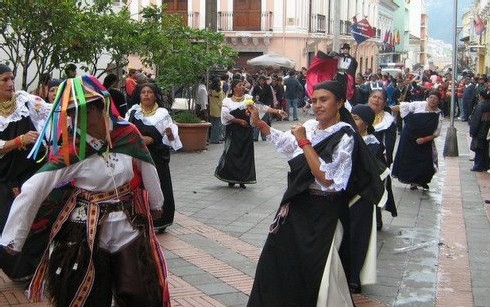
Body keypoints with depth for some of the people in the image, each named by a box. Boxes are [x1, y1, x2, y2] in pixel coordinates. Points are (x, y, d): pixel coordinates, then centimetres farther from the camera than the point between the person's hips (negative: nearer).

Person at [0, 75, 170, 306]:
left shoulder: (128, 134, -8)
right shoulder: (69, 150, -15)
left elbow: (148, 172, 7)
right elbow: (32, 191, -18)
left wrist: (156, 204, 21)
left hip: (130, 226, 2)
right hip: (87, 233, -2)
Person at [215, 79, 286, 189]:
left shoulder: (248, 98, 5)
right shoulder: (227, 101, -1)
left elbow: (262, 107, -2)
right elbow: (226, 116, -11)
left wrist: (277, 111, -11)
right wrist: (240, 121, -12)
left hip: (246, 131, 2)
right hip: (233, 132, -2)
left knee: (245, 154, 1)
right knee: (232, 154, -3)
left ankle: (242, 180, 9)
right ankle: (231, 179, 12)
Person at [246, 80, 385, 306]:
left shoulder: (345, 137, -17)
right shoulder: (310, 126, 1)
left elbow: (326, 178, -24)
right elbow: (286, 144, 21)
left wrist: (304, 142, -23)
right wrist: (258, 123, 16)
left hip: (323, 212, -7)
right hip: (298, 203, 7)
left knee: (316, 270, 4)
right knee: (279, 260, 16)